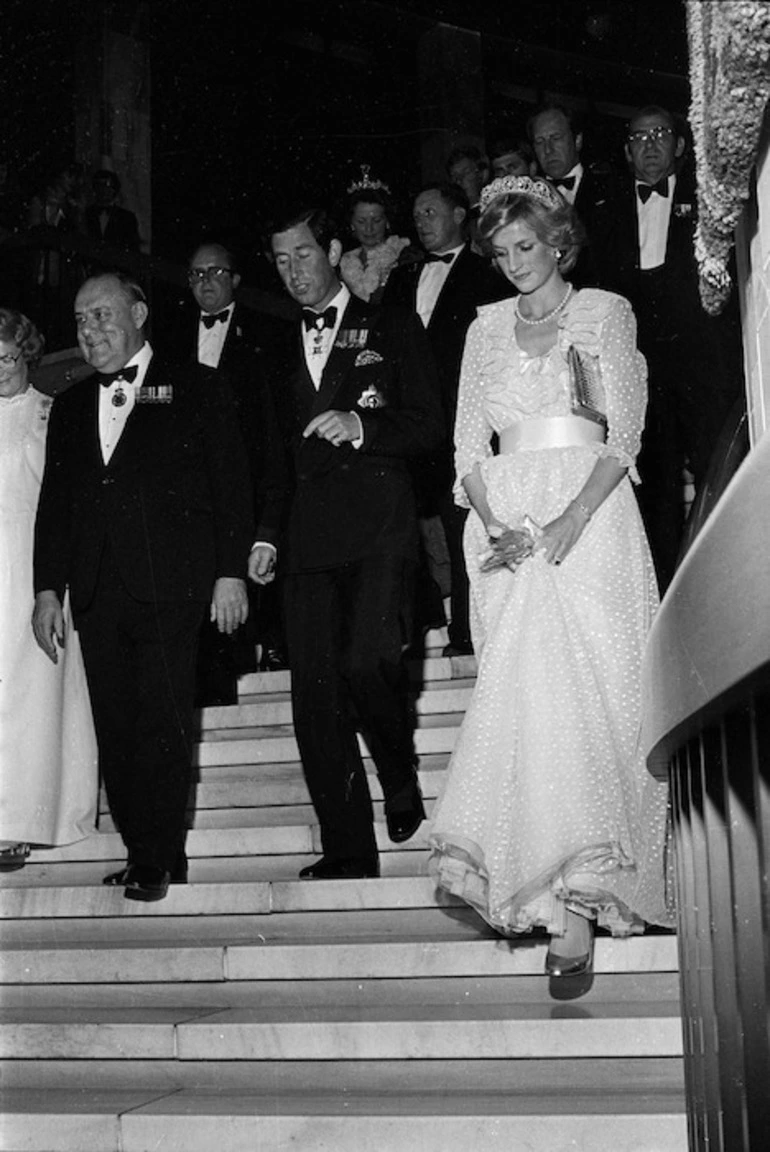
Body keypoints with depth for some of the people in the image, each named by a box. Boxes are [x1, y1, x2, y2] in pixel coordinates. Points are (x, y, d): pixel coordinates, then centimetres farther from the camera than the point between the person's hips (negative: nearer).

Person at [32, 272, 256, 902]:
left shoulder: (195, 391, 6)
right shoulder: (70, 406, 19)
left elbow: (231, 483, 1)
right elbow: (54, 503, 18)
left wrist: (230, 571, -6)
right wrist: (49, 588, 10)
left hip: (170, 587, -5)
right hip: (98, 593, 5)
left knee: (162, 726, -7)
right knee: (117, 732, 4)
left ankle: (156, 860, 1)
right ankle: (149, 856, 12)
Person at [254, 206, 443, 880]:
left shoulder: (393, 330, 10)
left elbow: (430, 428, 2)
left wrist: (361, 426, -14)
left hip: (377, 528, -4)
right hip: (307, 538, 4)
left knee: (367, 662, -21)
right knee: (314, 693, -2)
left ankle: (402, 784, 9)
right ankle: (349, 852, 6)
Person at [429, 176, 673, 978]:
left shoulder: (605, 312, 6)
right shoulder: (486, 327, 17)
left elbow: (624, 435, -3)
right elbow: (469, 444, 11)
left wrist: (567, 522, -17)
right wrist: (494, 525, -8)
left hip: (589, 518, -3)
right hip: (509, 525, 3)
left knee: (583, 691, -13)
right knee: (523, 694, -6)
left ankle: (576, 897, -11)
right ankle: (569, 896, 2)